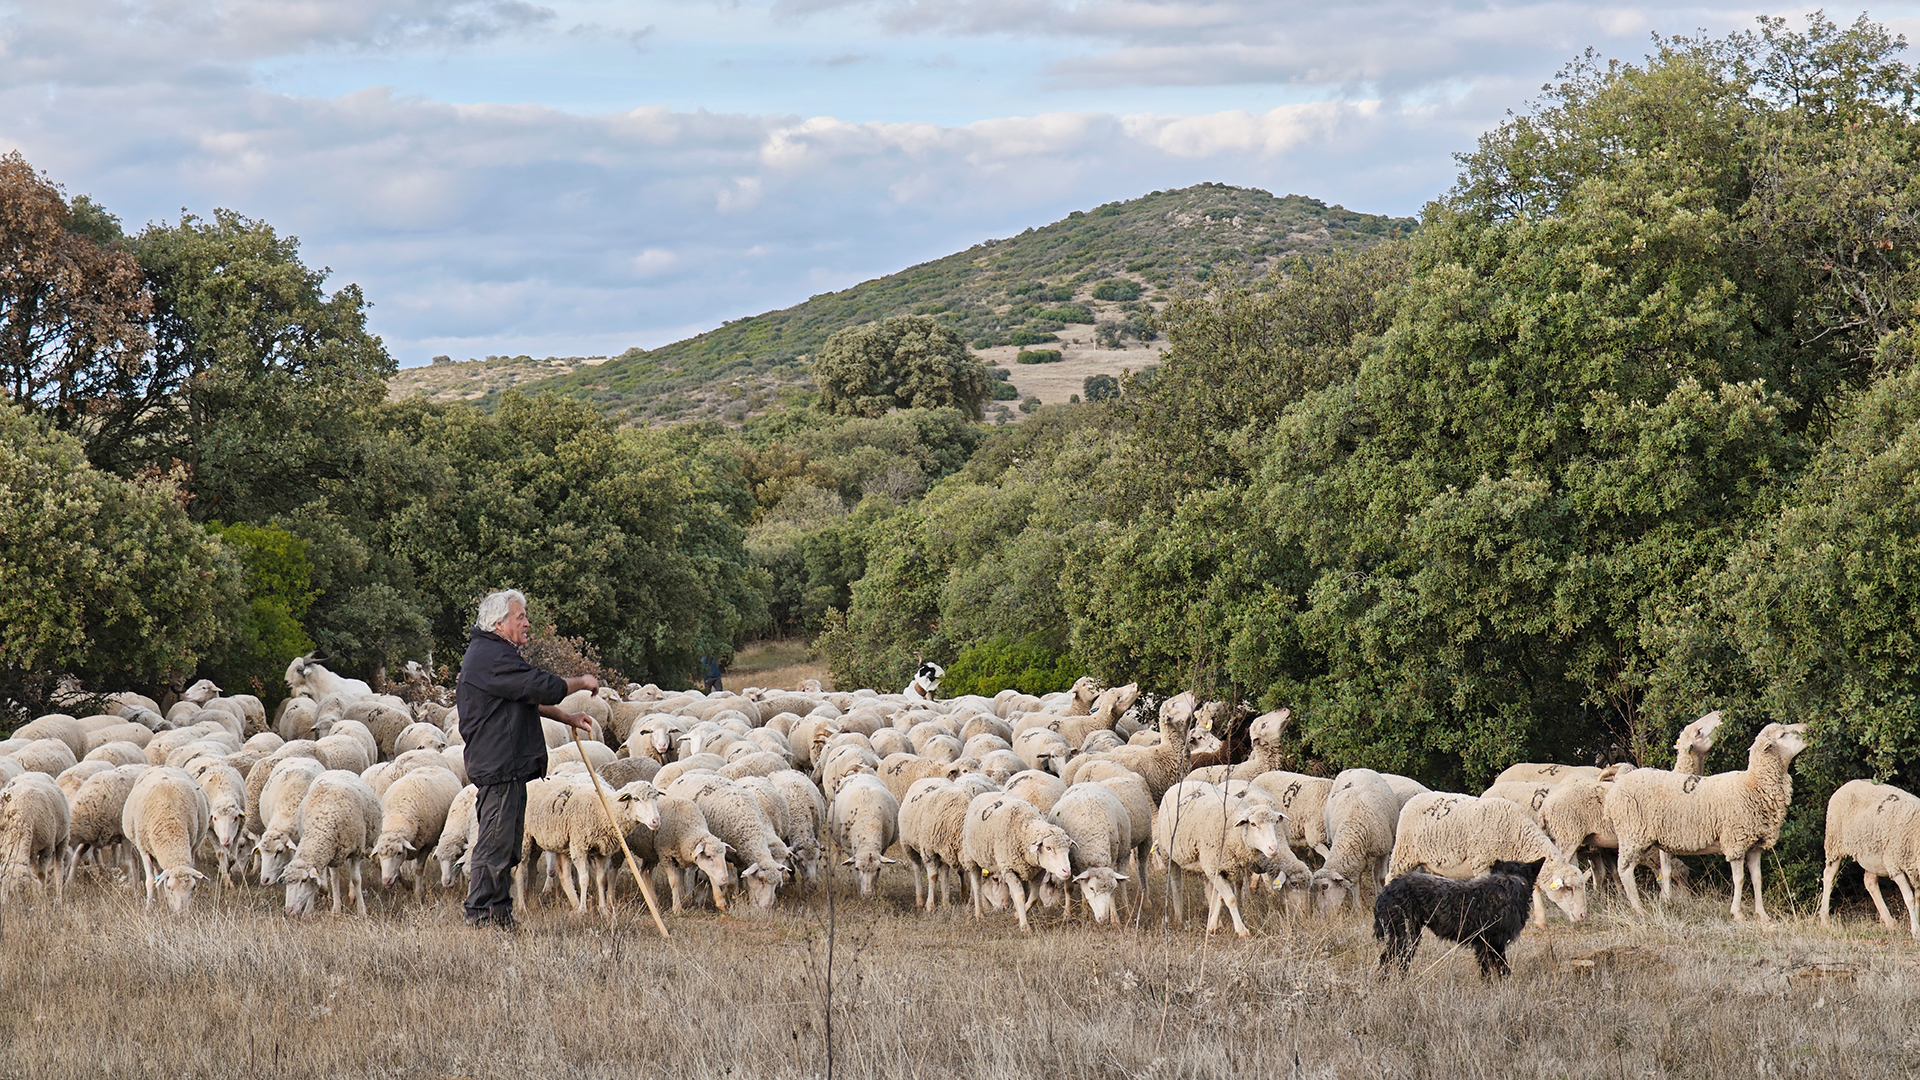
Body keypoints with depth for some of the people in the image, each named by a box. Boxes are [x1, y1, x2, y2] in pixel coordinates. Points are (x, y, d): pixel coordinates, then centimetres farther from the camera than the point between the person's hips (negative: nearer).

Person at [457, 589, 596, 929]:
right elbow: (544, 687, -20)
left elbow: (528, 697, 29)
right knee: (494, 844, -8)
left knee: (506, 846, 15)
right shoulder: (491, 657, -16)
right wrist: (582, 682, -4)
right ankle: (481, 914, -5)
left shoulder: (496, 654, 20)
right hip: (499, 767, -11)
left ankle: (499, 914, 20)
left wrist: (567, 718, 24)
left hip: (508, 767, 11)